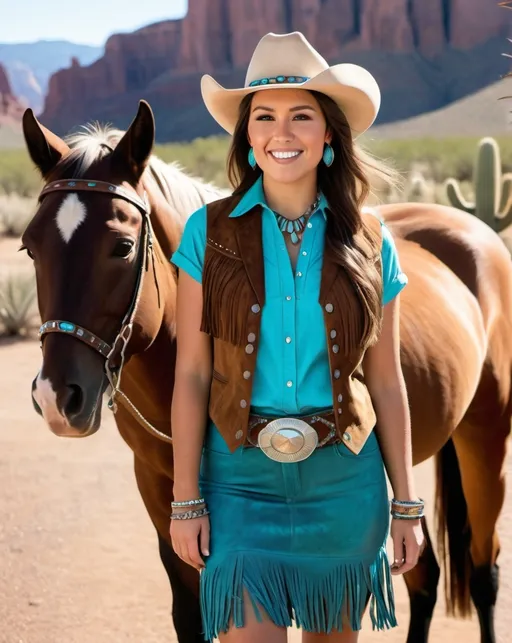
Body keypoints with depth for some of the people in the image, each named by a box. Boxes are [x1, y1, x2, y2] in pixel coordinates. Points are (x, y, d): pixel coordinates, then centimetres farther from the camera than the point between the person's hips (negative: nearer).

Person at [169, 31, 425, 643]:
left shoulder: (369, 242, 1)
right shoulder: (209, 233, -3)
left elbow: (386, 383, 4)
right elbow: (191, 375, -2)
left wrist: (405, 505, 5)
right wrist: (186, 500, -5)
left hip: (344, 482, 2)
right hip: (239, 478, -1)